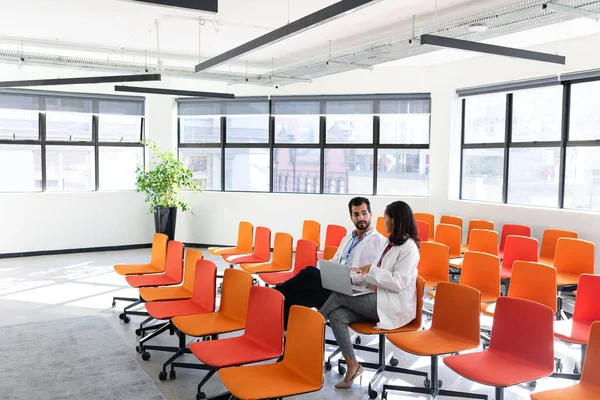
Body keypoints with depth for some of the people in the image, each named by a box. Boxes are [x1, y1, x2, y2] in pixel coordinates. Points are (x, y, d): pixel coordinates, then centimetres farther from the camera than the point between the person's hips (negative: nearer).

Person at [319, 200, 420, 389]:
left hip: (394, 306, -8)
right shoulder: (392, 243, 17)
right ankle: (352, 365, -11)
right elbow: (375, 275, 18)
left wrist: (371, 270, -18)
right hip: (379, 300, 8)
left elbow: (398, 283, -20)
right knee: (336, 315, -14)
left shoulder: (409, 248, -12)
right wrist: (351, 276, 4)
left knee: (338, 296, -17)